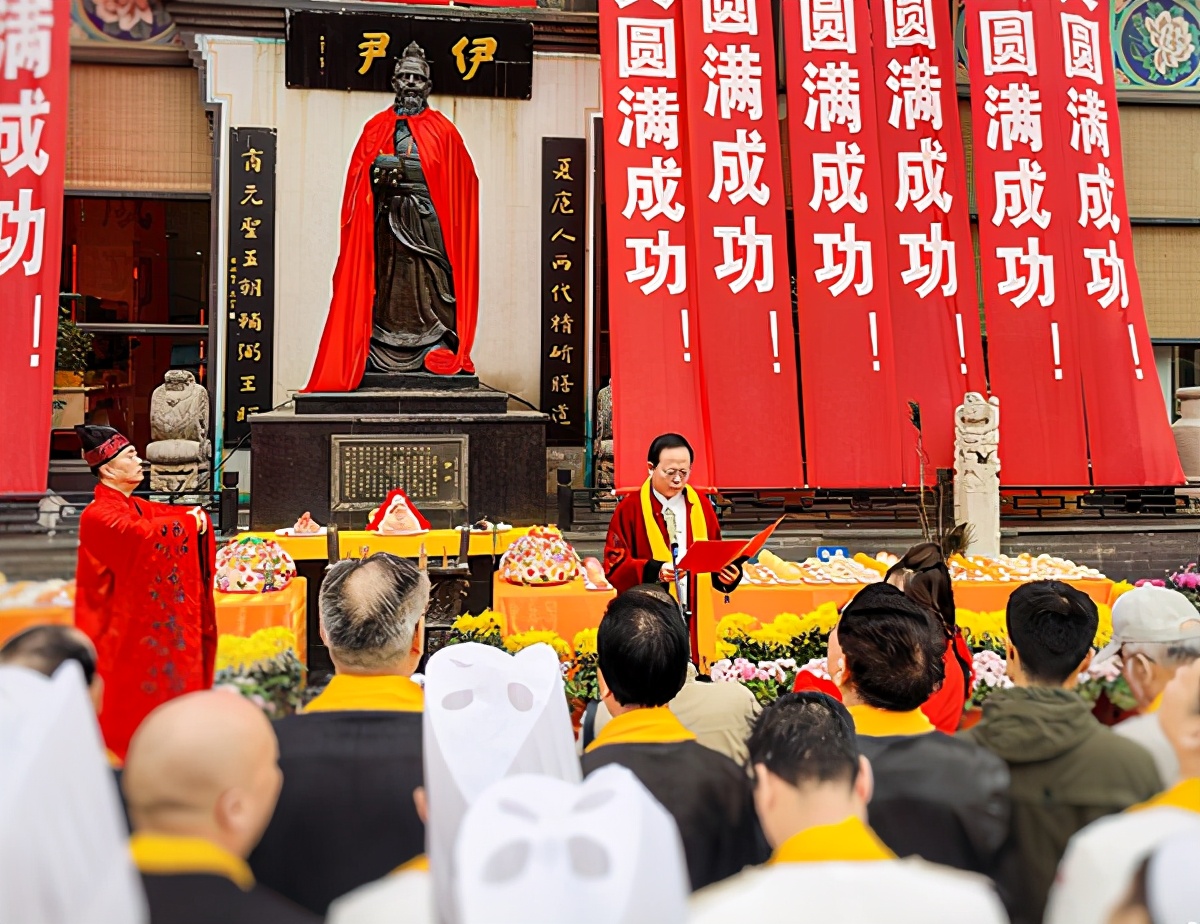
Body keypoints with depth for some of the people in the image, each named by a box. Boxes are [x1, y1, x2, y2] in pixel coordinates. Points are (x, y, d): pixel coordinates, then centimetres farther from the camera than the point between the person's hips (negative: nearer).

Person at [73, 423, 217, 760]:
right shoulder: (99, 516, -18)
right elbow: (144, 535, -32)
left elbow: (170, 515, 5)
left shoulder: (136, 507, 13)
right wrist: (189, 522, -17)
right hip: (123, 628, -9)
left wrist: (195, 517, -19)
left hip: (149, 622, 9)